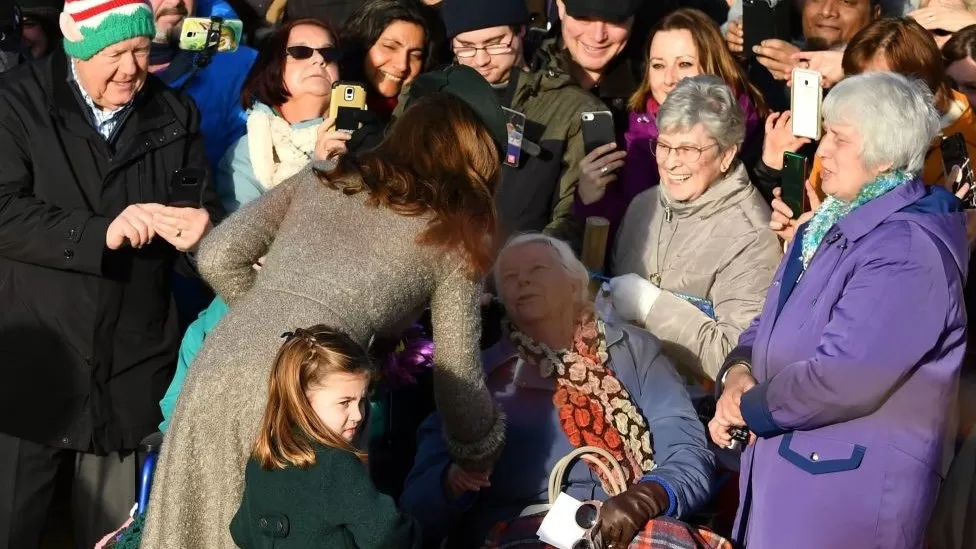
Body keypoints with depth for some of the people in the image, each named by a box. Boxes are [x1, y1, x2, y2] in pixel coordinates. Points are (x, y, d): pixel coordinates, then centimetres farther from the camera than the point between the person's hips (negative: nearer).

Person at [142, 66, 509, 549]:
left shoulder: (319, 179, 21)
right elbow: (457, 379, 11)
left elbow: (217, 257, 15)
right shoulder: (455, 237, 11)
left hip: (217, 368, 4)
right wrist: (481, 455, 28)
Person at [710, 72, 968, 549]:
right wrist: (738, 370, -6)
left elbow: (841, 379, -28)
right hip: (784, 462, 9)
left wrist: (747, 407, -13)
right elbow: (772, 323, 15)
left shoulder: (908, 251, -21)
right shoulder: (835, 222, 12)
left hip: (851, 486, -9)